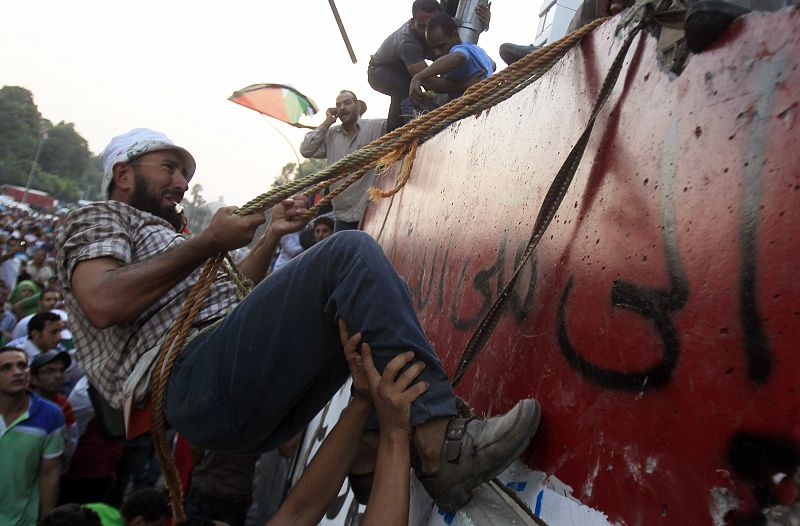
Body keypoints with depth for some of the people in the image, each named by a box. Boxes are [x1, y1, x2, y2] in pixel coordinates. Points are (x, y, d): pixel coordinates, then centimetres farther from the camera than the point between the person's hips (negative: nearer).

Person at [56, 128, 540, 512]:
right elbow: (102, 302, -10)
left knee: (379, 298, 15)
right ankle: (439, 444, -27)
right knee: (350, 251, -21)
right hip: (197, 382, -9)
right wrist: (208, 243, -4)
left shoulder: (159, 234, 39)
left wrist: (272, 235, 22)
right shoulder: (97, 218, 13)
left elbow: (231, 295, 32)